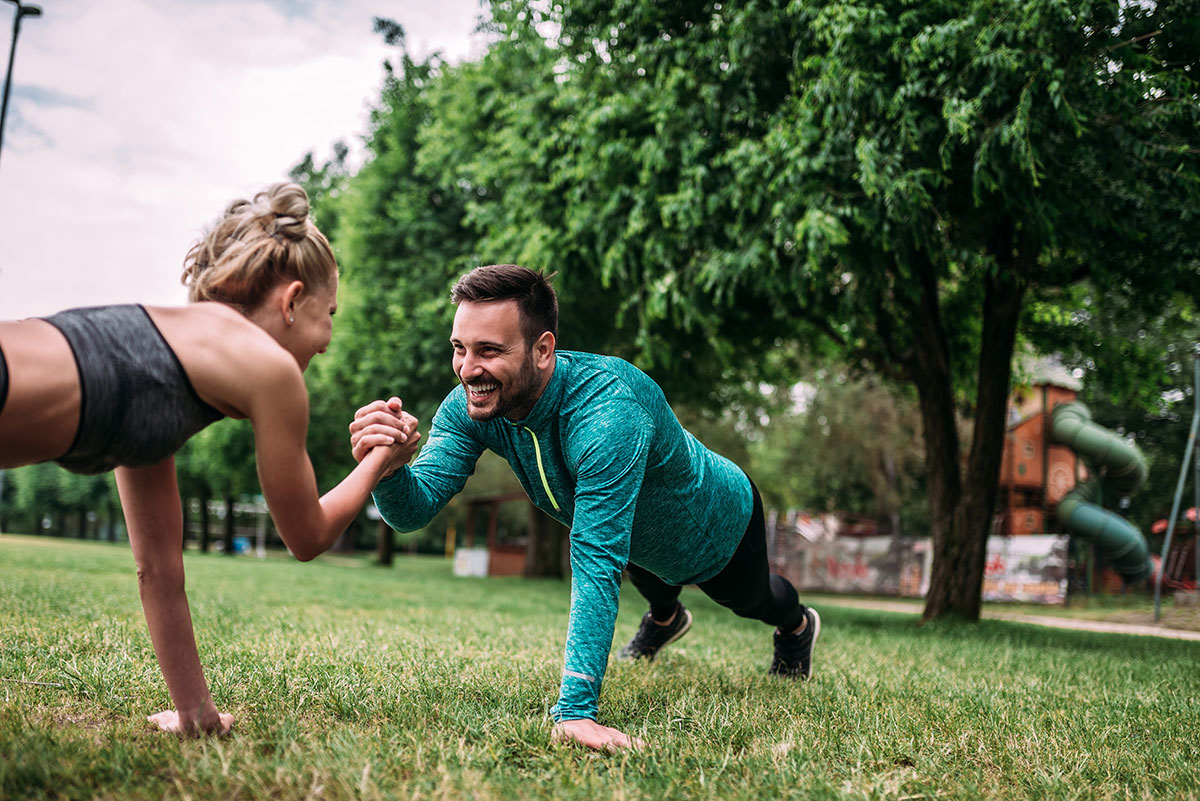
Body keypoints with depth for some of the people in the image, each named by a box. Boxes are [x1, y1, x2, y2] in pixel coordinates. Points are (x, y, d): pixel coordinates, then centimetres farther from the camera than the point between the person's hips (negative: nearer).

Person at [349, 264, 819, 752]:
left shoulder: (609, 412, -50)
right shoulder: (472, 405, -30)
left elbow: (596, 565, -53)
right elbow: (413, 509, -35)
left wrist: (575, 708, -57)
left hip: (718, 528, -4)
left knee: (750, 599, 29)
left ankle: (796, 625, 65)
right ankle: (665, 617, 72)